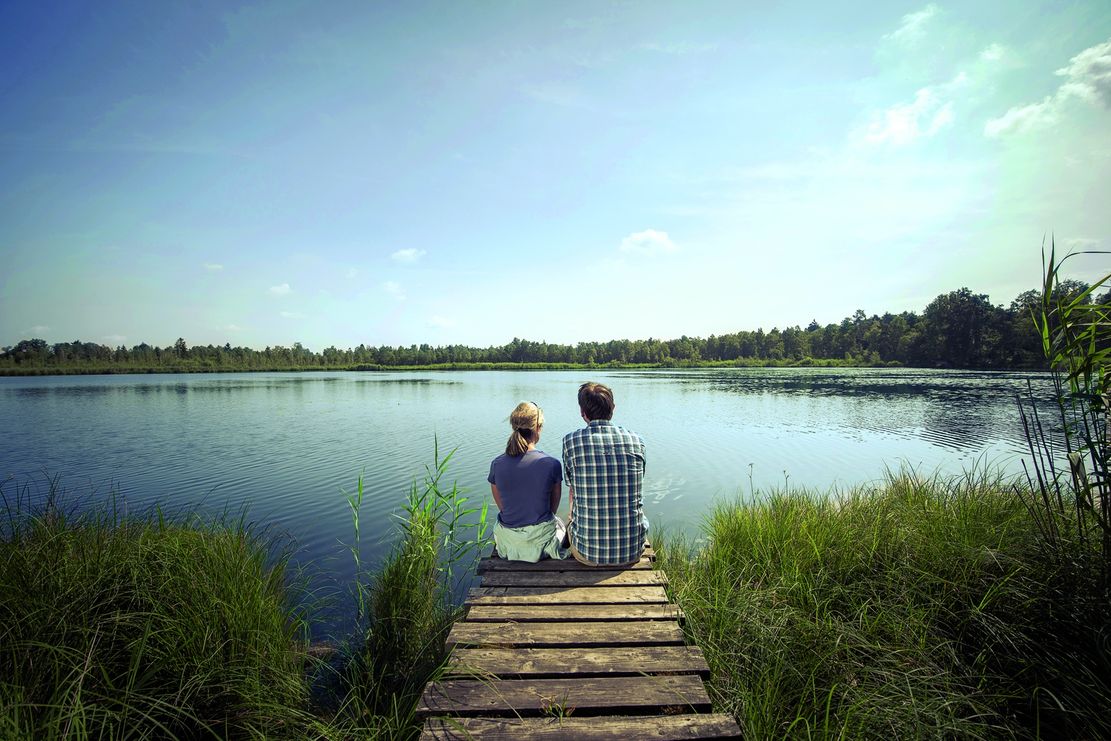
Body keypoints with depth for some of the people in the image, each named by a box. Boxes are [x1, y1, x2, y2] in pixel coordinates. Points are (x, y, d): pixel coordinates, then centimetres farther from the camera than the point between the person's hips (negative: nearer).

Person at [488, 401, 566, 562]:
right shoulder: (552, 464, -19)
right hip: (542, 535, -2)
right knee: (559, 523, 34)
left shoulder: (496, 464, -13)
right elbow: (554, 506, -3)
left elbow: (501, 506, 1)